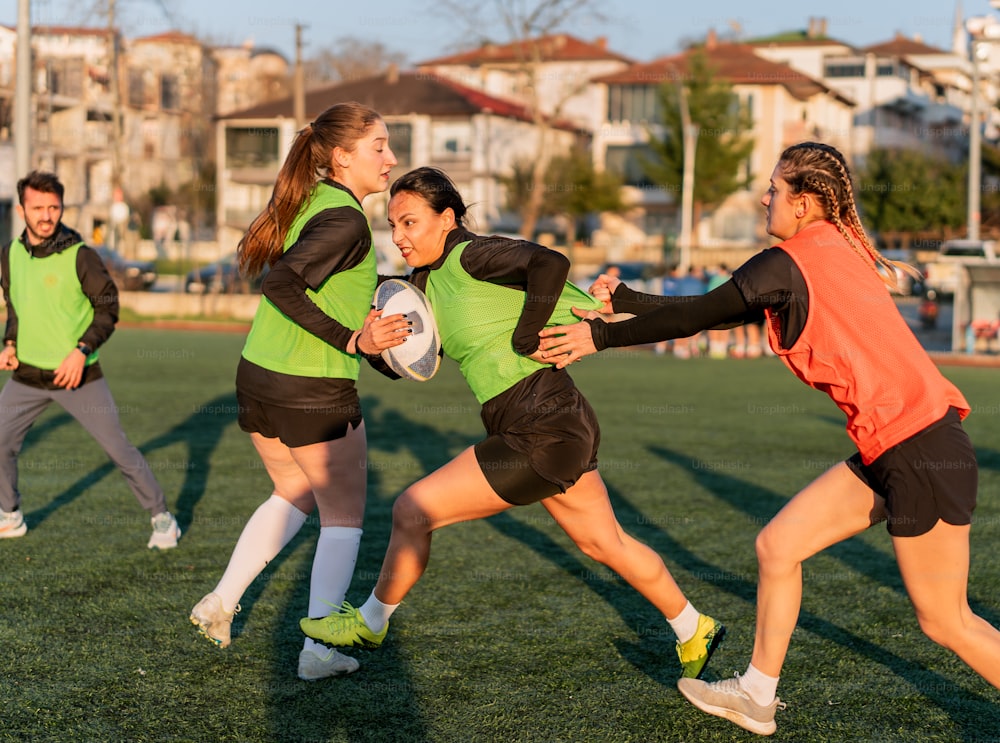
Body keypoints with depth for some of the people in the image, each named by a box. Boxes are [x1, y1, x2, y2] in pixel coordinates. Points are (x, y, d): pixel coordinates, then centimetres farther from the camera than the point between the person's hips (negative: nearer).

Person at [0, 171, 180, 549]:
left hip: (77, 374, -5)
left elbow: (108, 307, -8)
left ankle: (162, 518, 13)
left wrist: (81, 351, -18)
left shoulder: (79, 255, -12)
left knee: (119, 449, -1)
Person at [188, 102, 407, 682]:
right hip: (315, 393, -8)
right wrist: (354, 341, -28)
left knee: (294, 497, 29)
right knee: (343, 518, 9)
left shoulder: (311, 201, 10)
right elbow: (281, 284, -28)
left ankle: (222, 601, 25)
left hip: (258, 376, 8)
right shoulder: (346, 220, -18)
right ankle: (318, 650, 11)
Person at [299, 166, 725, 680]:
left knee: (412, 511, -1)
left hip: (541, 434, -10)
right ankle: (694, 632, 38)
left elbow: (549, 264, -30)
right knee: (605, 544, 24)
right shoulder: (424, 286, 12)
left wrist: (523, 343, -22)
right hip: (562, 427, 10)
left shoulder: (471, 256, -14)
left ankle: (370, 623, 21)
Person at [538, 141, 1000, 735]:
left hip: (922, 451, -10)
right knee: (778, 545, 13)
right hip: (891, 451, 10)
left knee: (946, 620, 0)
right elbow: (722, 312, 19)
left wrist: (604, 336, 2)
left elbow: (698, 316, -7)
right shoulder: (838, 249, 15)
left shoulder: (789, 261, -12)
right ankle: (757, 697, 24)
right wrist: (626, 301, 21)